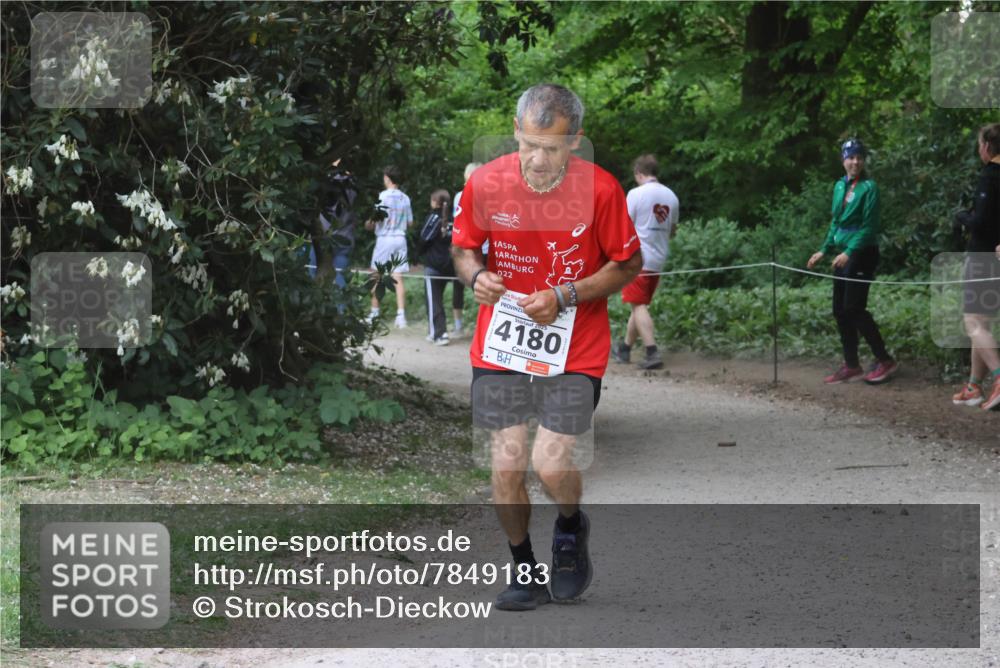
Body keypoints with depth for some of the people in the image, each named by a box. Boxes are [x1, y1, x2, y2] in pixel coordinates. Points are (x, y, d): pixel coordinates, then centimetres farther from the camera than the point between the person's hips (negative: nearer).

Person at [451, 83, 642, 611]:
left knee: (552, 466, -12)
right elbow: (462, 246, 11)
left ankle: (571, 529, 23)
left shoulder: (599, 190, -12)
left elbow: (629, 265, 0)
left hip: (574, 349, -2)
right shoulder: (486, 182, -7)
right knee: (506, 465, -4)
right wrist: (476, 276, -12)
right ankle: (524, 572, 18)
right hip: (500, 346, 2)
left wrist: (564, 297, -13)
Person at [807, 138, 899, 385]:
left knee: (854, 309, -10)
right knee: (840, 310, 7)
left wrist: (849, 252, -23)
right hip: (843, 254, 8)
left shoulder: (869, 187, -10)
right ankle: (851, 365, 15)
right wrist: (825, 249, 17)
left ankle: (885, 361, -1)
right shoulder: (840, 186, 11)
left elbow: (869, 226, -15)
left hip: (861, 253, -8)